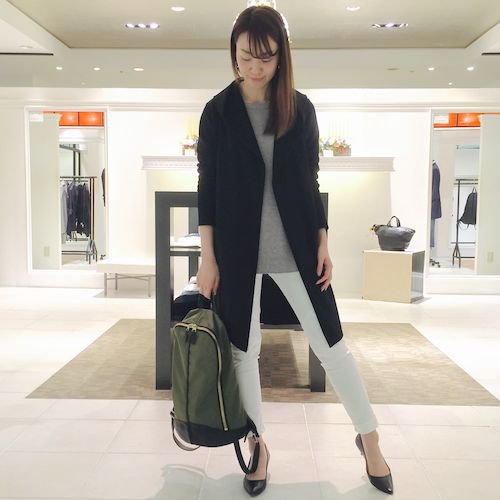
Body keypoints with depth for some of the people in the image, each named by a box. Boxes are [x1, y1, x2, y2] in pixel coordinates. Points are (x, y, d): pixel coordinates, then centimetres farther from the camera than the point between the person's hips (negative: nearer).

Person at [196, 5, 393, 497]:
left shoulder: (301, 109, 2)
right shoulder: (218, 112, -1)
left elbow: (310, 181, 6)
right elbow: (207, 187, -1)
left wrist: (322, 243, 2)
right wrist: (208, 257, -5)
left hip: (295, 246, 1)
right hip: (237, 248, 0)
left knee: (331, 344, 5)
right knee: (243, 348, 8)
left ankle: (369, 439, 23)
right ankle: (258, 442, 28)